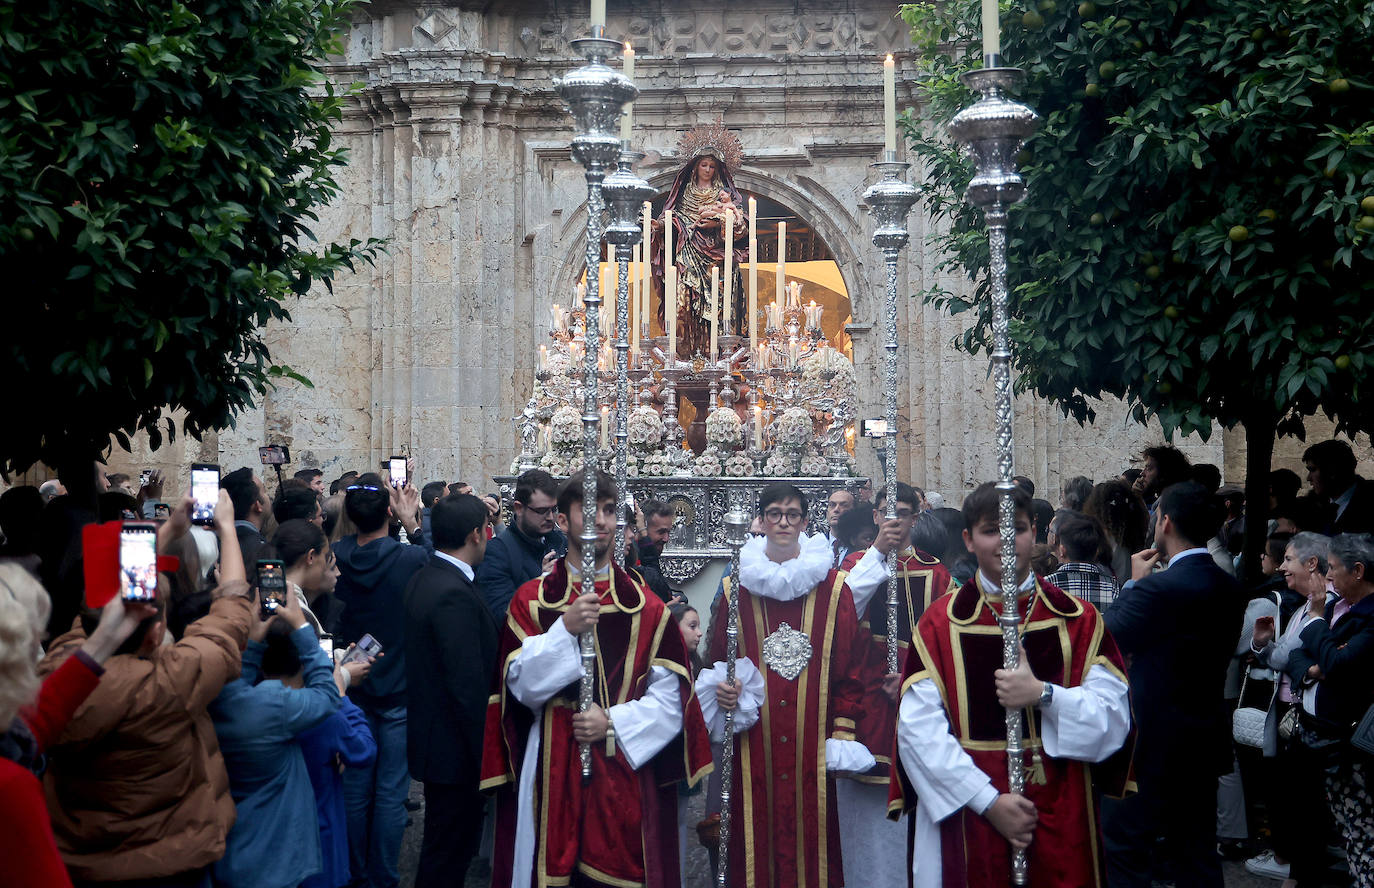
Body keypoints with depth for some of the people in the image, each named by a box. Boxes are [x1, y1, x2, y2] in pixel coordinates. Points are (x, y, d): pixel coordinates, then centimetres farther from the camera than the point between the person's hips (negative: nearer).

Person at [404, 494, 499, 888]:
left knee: (443, 845, 21)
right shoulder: (455, 594, -24)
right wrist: (486, 754, -21)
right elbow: (469, 686, -25)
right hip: (457, 749, -10)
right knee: (450, 856, 2)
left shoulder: (423, 578, 6)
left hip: (430, 734, 10)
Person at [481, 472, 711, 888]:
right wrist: (565, 630, -17)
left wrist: (614, 723, -12)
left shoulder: (647, 608, 6)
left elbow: (669, 700, 1)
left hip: (627, 774, 1)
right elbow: (522, 685, -5)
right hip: (551, 772, -1)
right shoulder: (532, 600, 5)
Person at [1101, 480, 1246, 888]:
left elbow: (1109, 638, -12)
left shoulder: (1158, 589, -23)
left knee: (1124, 853, 3)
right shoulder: (1231, 588, 3)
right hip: (1206, 741, 8)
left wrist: (1132, 582, -1)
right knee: (1197, 853, 16)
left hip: (1154, 743, -8)